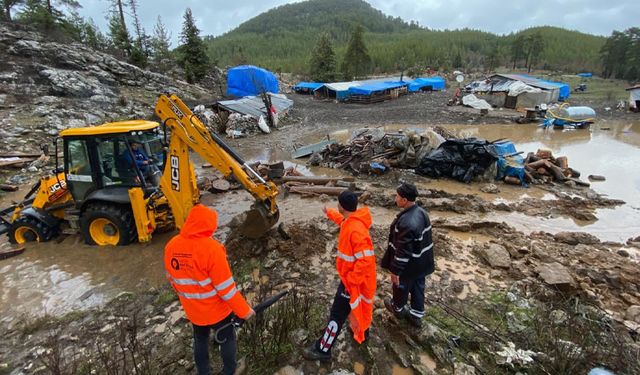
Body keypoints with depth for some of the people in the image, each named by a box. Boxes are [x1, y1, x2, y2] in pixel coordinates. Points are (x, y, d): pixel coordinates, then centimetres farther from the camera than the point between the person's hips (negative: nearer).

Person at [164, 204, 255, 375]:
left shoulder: (171, 246, -11)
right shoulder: (211, 248, -30)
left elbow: (172, 279, 4)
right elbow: (225, 286, -25)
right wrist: (243, 310, -12)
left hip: (192, 310, 5)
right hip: (216, 310, -5)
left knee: (200, 340, 28)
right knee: (227, 340, 20)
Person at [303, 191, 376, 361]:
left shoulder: (355, 230, -34)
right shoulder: (351, 221, -3)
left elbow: (365, 259, -34)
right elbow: (342, 220, 24)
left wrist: (351, 280, -26)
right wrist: (329, 213, 38)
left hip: (352, 279, -9)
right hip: (353, 276, 9)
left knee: (337, 314, 4)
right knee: (359, 305, 29)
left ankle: (323, 349, 19)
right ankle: (363, 331, 52)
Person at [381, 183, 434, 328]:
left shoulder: (406, 222, -35)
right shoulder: (422, 213, -6)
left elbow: (403, 251, -30)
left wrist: (395, 271, -19)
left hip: (409, 265, -7)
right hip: (422, 262, 8)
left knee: (401, 286, 20)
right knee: (418, 287, 24)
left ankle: (397, 308, 46)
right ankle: (417, 315, 42)